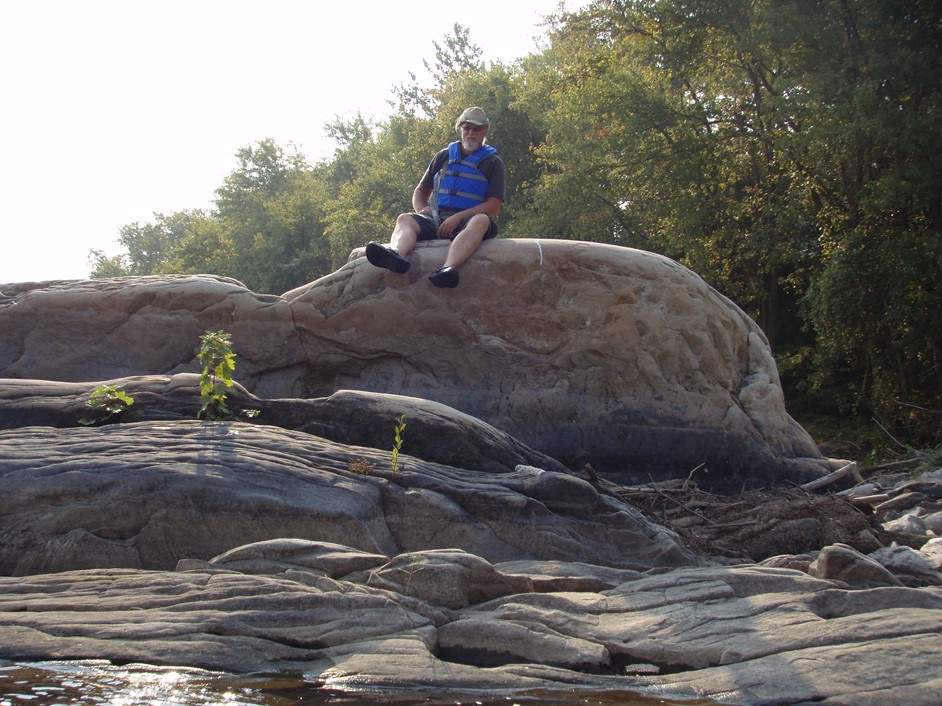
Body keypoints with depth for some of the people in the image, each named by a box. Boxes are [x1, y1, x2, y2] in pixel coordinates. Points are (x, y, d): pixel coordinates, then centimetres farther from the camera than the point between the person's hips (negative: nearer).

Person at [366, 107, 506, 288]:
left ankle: (448, 269, -66)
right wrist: (422, 210, 2)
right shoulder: (444, 156, 22)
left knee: (481, 220, -38)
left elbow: (494, 206, -1)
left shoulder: (493, 162, 11)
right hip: (435, 218, 4)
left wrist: (458, 217, -14)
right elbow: (421, 191, 28)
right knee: (405, 219, -24)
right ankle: (397, 254, -60)